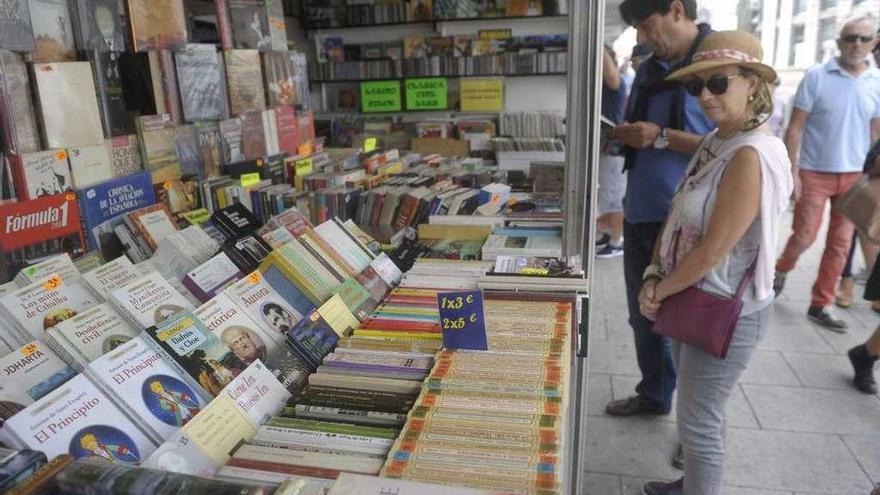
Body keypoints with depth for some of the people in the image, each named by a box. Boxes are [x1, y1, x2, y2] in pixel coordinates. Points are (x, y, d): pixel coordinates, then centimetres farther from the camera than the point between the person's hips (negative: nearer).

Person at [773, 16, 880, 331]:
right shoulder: (817, 77, -6)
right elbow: (795, 127, -6)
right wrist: (792, 172, -11)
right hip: (815, 173, -3)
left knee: (840, 244, 6)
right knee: (804, 236, -1)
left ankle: (820, 305, 18)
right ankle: (781, 270, 31)